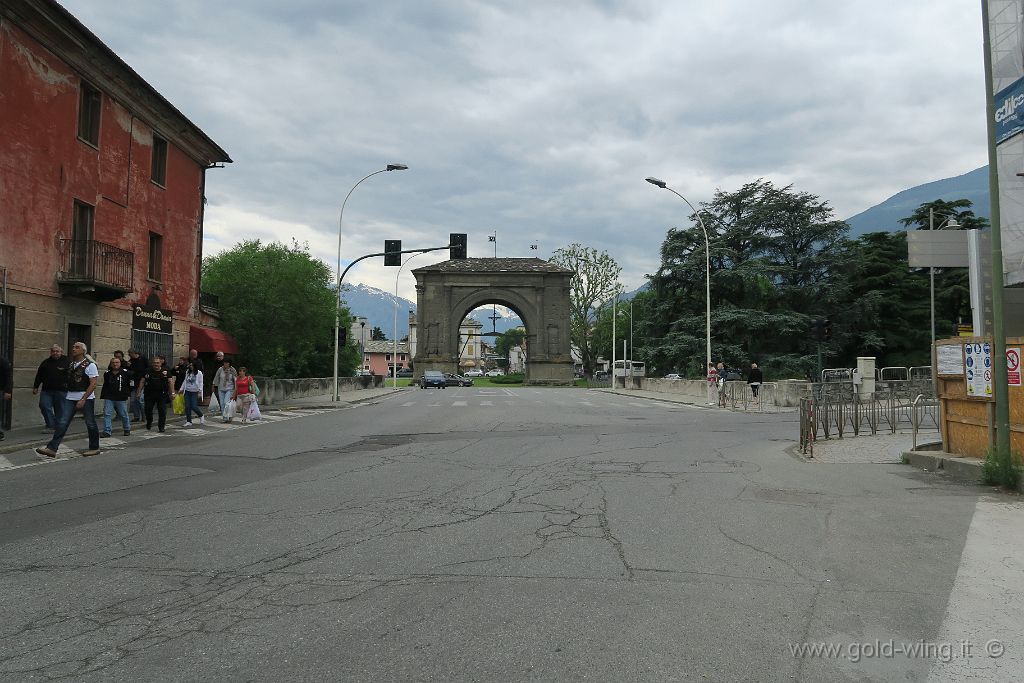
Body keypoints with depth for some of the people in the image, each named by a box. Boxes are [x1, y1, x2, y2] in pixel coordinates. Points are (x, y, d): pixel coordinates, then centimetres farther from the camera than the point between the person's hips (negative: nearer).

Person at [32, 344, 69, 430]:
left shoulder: (66, 362, 2)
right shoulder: (46, 362, 13)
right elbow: (39, 376, 17)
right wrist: (35, 387, 13)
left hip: (61, 391, -3)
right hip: (46, 390, 3)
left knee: (59, 410, 2)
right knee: (44, 406, -9)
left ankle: (58, 427, 12)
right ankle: (51, 426, -2)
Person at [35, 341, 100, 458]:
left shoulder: (90, 365, -8)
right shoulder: (70, 365, 12)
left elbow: (93, 384, -14)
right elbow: (69, 381, 22)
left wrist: (83, 399, -20)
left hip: (86, 397, -6)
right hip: (70, 397, 6)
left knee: (90, 424, 4)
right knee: (63, 423, -3)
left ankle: (94, 448, 16)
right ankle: (52, 448, -6)